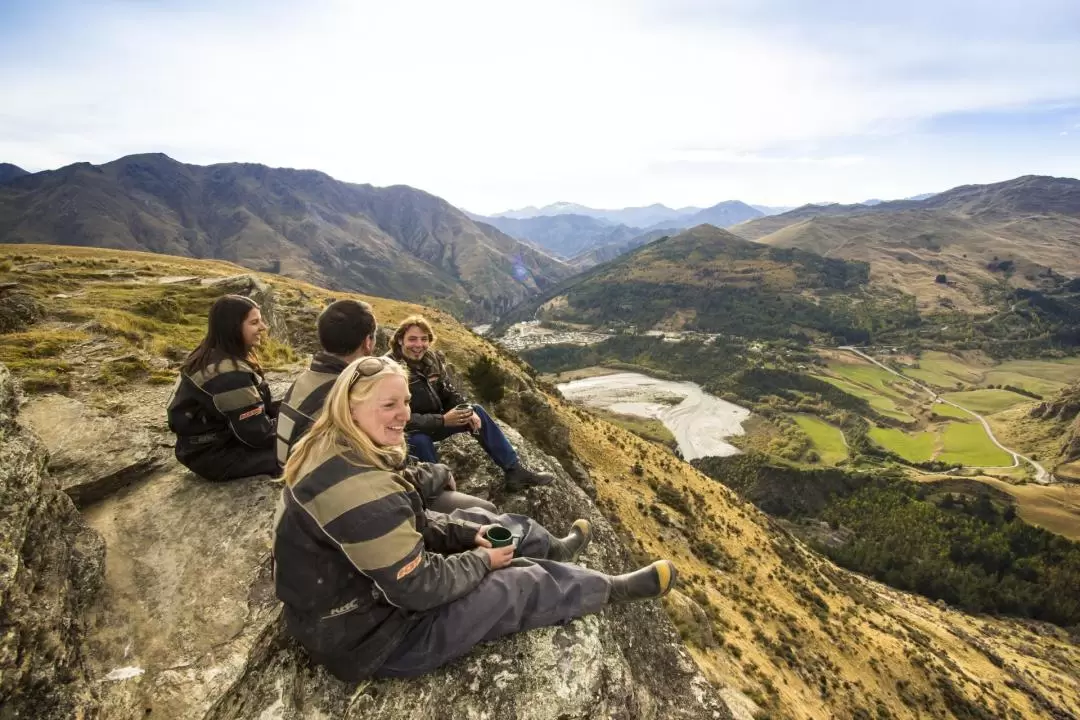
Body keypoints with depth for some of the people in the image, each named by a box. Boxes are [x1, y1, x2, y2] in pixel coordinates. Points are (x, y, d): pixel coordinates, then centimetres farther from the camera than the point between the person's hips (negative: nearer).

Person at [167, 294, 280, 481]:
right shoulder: (230, 374, -30)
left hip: (212, 441, 10)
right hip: (214, 456, -10)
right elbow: (256, 434, -26)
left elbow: (253, 407, 7)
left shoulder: (211, 356, 1)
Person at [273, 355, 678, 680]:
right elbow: (421, 587, -27)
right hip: (368, 633, -8)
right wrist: (483, 558, -10)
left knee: (476, 522, 15)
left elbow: (407, 527, 6)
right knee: (519, 583, 0)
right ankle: (612, 590, 24)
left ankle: (555, 548, 40)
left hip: (343, 596, 9)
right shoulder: (360, 490, -35)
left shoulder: (330, 450, -4)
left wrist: (473, 534, -1)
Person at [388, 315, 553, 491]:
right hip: (406, 432, -7)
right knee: (420, 439, -39)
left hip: (433, 421, 7)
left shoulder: (432, 359, -3)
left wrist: (466, 410, -16)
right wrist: (442, 421, -35)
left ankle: (514, 470, 0)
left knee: (476, 411, -2)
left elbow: (448, 392, 5)